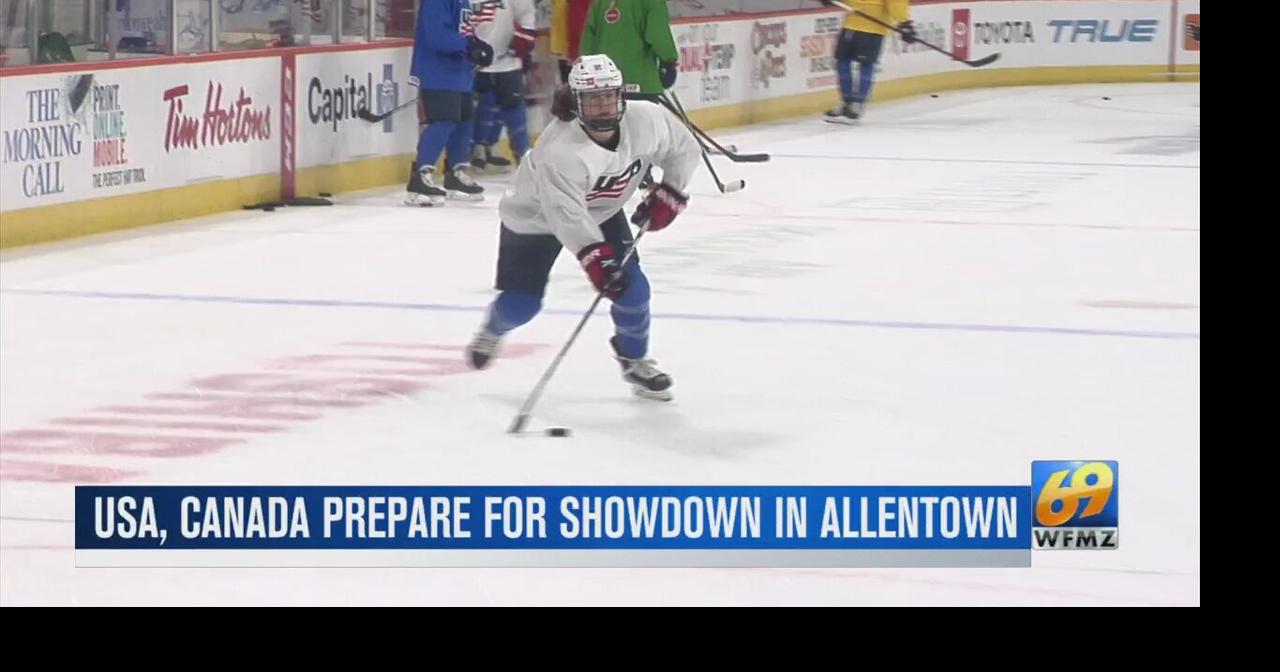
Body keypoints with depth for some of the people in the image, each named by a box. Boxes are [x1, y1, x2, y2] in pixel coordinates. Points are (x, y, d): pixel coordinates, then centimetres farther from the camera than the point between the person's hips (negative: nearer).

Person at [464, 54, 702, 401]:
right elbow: (566, 215, -45)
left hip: (600, 213, 4)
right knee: (521, 304, -1)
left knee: (631, 287, -9)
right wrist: (594, 257, -54)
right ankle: (492, 330, 37)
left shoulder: (646, 119, -25)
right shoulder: (559, 150, -41)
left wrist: (668, 195, -12)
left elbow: (684, 148, -6)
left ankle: (634, 360, 16)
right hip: (536, 217, -4)